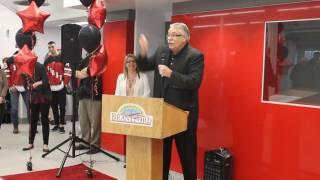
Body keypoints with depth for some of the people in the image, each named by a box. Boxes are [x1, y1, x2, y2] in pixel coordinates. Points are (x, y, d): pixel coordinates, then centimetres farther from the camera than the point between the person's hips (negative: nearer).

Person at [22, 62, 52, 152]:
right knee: (33, 120, 11)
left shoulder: (40, 67, -14)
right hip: (34, 98, 4)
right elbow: (26, 84, 4)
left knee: (44, 120, 1)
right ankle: (30, 143, 24)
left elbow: (45, 82, -17)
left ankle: (45, 144, 9)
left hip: (44, 97, -4)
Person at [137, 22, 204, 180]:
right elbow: (145, 67, 15)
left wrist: (171, 74, -30)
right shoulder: (161, 51, 7)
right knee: (161, 150, 17)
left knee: (186, 152, 7)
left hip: (184, 112, -6)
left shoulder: (195, 56, -12)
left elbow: (194, 82, -22)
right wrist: (143, 53, -5)